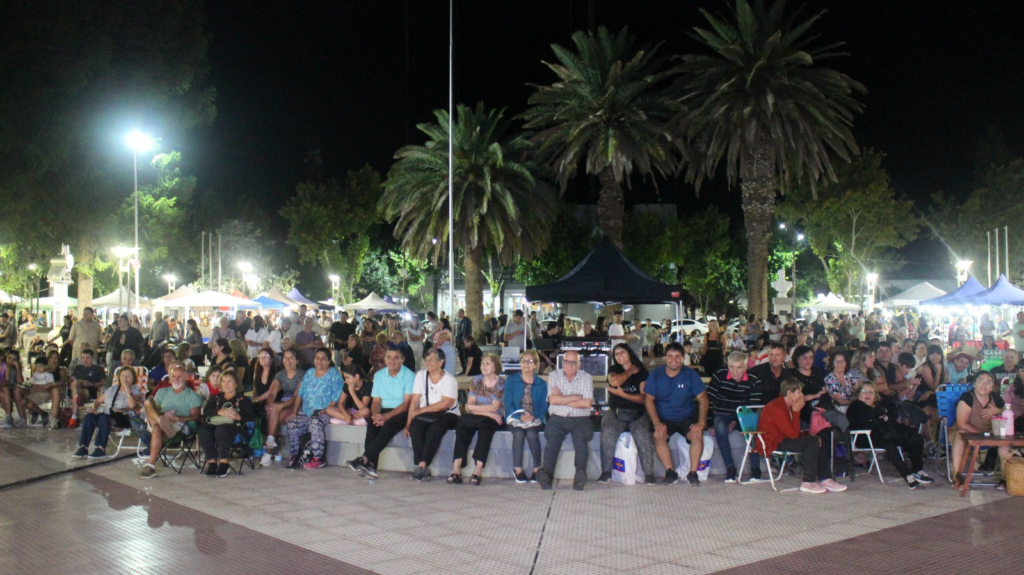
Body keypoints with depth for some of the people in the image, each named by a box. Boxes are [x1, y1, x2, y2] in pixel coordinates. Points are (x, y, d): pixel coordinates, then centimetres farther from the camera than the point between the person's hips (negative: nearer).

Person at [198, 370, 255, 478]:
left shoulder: (243, 399, 16)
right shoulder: (216, 398, 28)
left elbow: (252, 416, 1)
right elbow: (206, 412, 7)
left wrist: (238, 416, -18)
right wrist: (220, 412, -11)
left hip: (234, 426, -4)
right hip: (215, 424, 4)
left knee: (221, 429, -38)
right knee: (203, 429, -31)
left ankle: (224, 463, -30)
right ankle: (211, 462, -26)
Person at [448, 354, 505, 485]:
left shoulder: (501, 383, -1)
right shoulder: (475, 380, 10)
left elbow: (495, 407, -12)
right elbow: (469, 406, -1)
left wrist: (474, 408, -10)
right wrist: (488, 413, -15)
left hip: (494, 420, -3)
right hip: (475, 419, 3)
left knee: (485, 426, -36)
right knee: (461, 427, -27)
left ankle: (478, 469, -43)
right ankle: (456, 469, -35)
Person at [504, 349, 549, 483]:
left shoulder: (542, 384, 10)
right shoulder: (510, 381, 7)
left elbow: (544, 406, 3)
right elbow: (508, 404, 0)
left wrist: (533, 416, -17)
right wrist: (520, 416, -18)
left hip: (535, 419, 0)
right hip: (516, 418, 0)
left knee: (532, 433, -32)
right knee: (519, 433, -32)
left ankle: (537, 469, -22)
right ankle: (518, 470, -23)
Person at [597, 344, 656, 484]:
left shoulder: (641, 371, 9)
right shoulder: (614, 370, 17)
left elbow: (643, 398, -2)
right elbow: (614, 382, -8)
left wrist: (622, 394, -8)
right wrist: (631, 371, 4)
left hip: (637, 413, -1)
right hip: (615, 412, 1)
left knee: (643, 435, -31)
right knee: (607, 432, -30)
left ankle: (649, 473, -23)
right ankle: (606, 472, -22)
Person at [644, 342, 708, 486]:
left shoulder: (690, 374, -1)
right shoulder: (656, 374, 0)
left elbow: (702, 399, -1)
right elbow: (649, 400, -2)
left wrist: (701, 422, -16)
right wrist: (656, 423, -17)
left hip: (687, 418, 0)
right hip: (664, 419, 0)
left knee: (697, 435, -28)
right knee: (658, 436, -30)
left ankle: (693, 473, -16)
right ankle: (670, 472, -18)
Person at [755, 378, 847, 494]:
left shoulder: (786, 406, 11)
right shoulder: (776, 408, -22)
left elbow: (794, 432, 11)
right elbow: (793, 434, -24)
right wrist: (796, 411, -17)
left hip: (782, 439, 11)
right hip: (772, 444, -11)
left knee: (821, 442, 4)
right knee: (813, 441, -22)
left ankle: (825, 479, 2)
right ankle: (808, 483, -20)